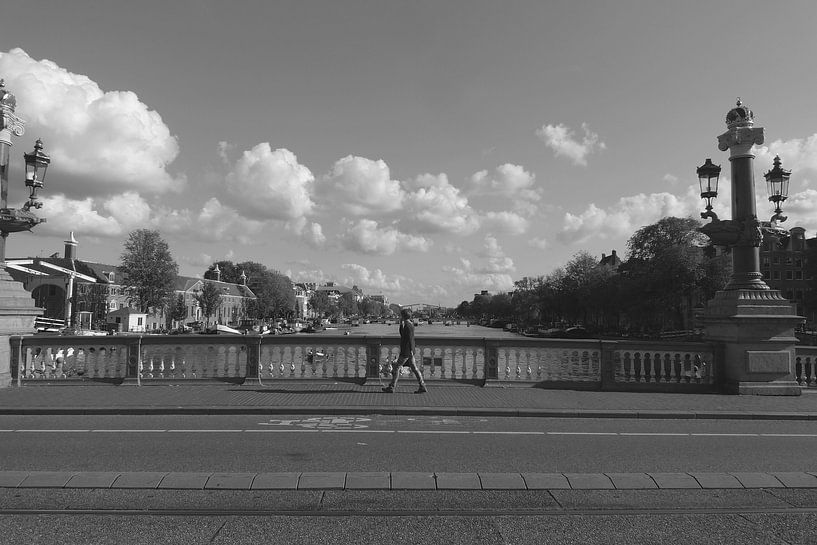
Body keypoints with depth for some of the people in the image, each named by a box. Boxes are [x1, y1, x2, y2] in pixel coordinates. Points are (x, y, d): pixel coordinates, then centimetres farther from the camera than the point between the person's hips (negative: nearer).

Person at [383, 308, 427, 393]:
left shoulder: (407, 325, -15)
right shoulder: (411, 324, 13)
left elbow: (410, 338, -21)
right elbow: (402, 334, 24)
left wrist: (411, 350, -24)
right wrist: (401, 324, 13)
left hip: (406, 351, -9)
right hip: (409, 351, 9)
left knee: (396, 367, -1)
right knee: (414, 368, 9)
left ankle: (391, 387, 3)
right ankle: (422, 387, 7)